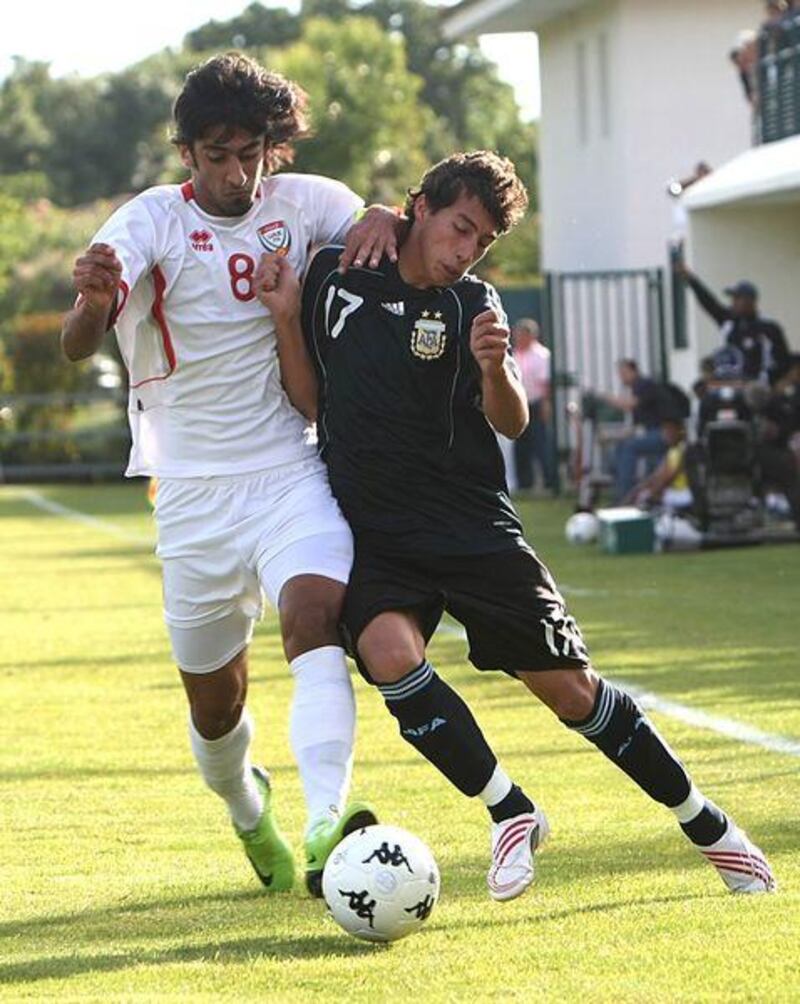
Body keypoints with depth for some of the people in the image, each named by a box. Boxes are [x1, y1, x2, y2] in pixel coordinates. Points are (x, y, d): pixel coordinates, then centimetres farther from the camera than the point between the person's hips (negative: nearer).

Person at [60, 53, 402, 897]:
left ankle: (327, 823, -44)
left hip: (291, 476, 1)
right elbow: (77, 346, -23)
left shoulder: (304, 203, 0)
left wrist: (383, 219, -10)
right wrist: (93, 299, -48)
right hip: (194, 496, 0)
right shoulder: (150, 222, -9)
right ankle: (248, 815, 41)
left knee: (315, 615, -28)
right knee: (213, 703, 9)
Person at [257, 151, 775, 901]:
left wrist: (494, 369, -30)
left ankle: (704, 823, 17)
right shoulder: (332, 275, 4)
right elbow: (311, 399, 10)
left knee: (568, 687, -2)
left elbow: (512, 424, -9)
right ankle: (509, 812, -11)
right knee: (389, 651, -29)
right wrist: (287, 319, -4)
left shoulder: (472, 305, 1)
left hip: (471, 526, -1)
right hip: (372, 530, 1)